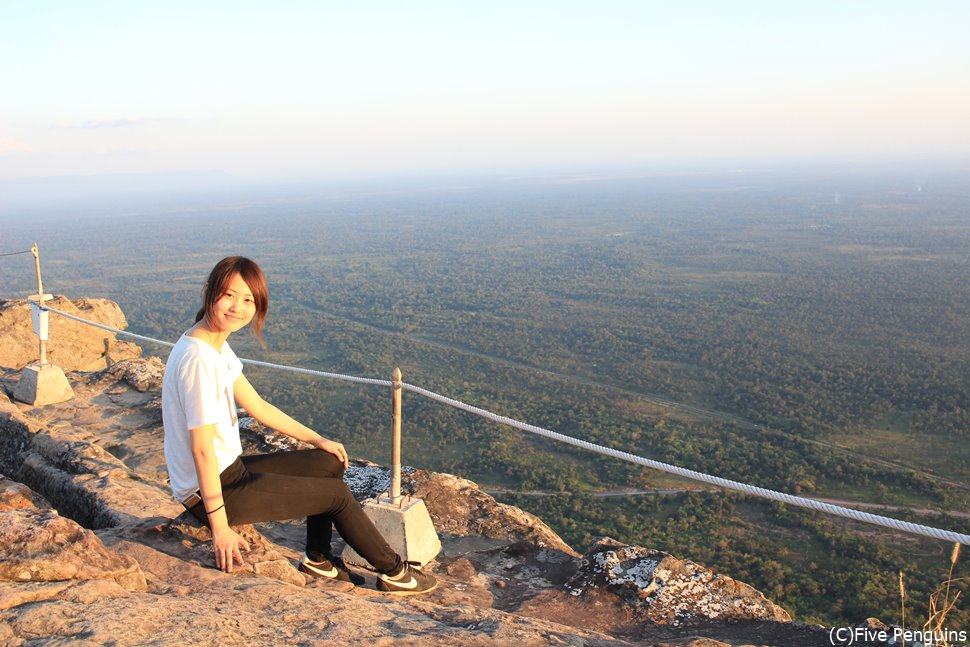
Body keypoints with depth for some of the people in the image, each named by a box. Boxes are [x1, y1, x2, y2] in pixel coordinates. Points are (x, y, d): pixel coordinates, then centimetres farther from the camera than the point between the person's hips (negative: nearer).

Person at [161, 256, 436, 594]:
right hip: (210, 490, -9)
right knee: (338, 494, -1)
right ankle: (394, 572, 17)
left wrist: (318, 440, 16)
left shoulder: (218, 347, 4)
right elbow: (202, 448, -25)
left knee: (330, 464, 14)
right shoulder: (198, 357, -26)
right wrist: (220, 526, -22)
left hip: (230, 469, 9)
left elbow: (258, 406, 13)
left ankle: (318, 558, 23)